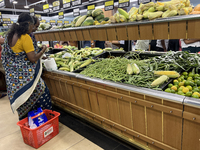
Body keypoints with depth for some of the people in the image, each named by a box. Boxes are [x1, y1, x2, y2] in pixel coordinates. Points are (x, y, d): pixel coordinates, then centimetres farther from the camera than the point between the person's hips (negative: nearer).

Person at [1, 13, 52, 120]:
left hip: (13, 77, 9)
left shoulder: (9, 36, 8)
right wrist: (42, 51, -3)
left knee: (22, 103, 20)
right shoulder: (25, 38, -19)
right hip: (26, 77, -9)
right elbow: (33, 59, -19)